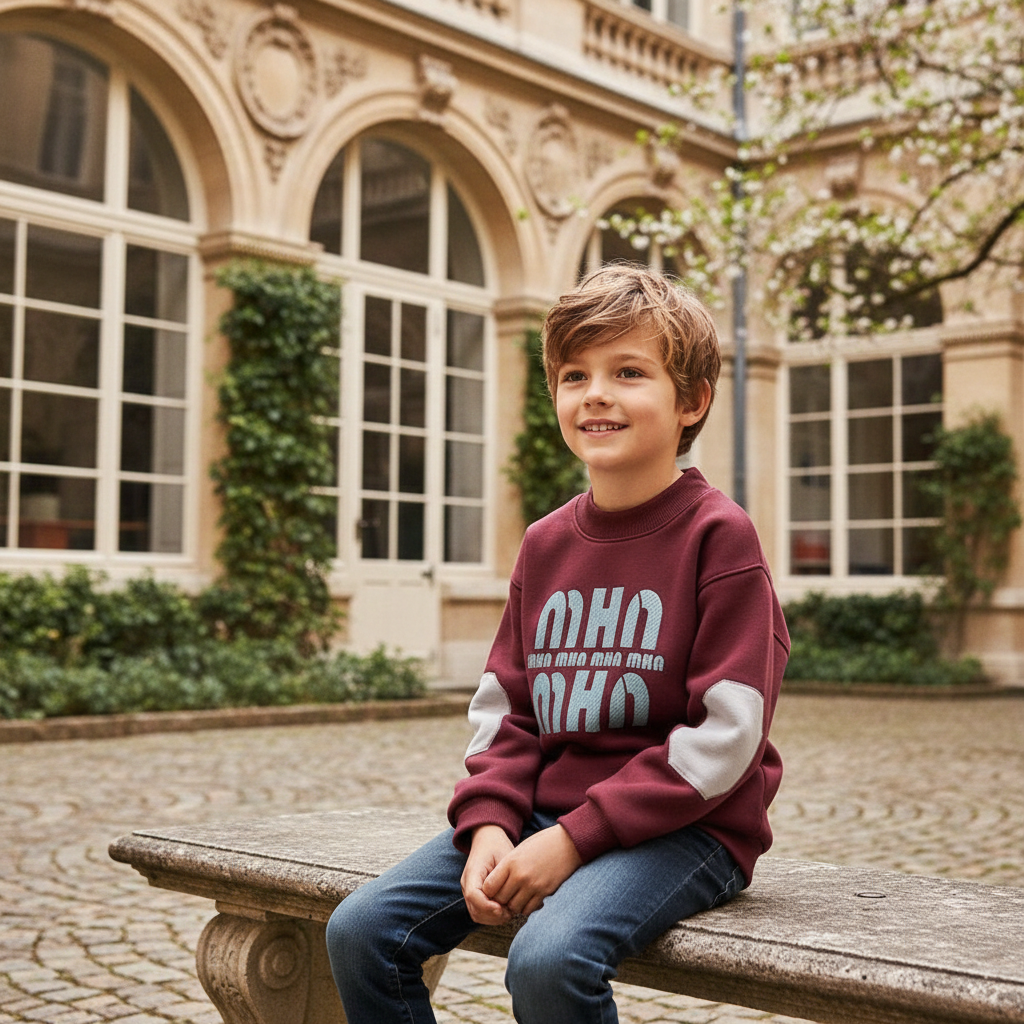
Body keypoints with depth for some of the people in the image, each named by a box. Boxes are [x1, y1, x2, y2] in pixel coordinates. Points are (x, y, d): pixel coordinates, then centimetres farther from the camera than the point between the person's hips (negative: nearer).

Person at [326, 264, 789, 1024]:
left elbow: (724, 738, -15)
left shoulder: (718, 536, -9)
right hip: (544, 813, 6)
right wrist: (489, 827, -8)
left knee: (549, 960, -34)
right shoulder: (546, 545, 10)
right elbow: (507, 710, 11)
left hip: (682, 827, -6)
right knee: (361, 931, -8)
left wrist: (574, 838, -18)